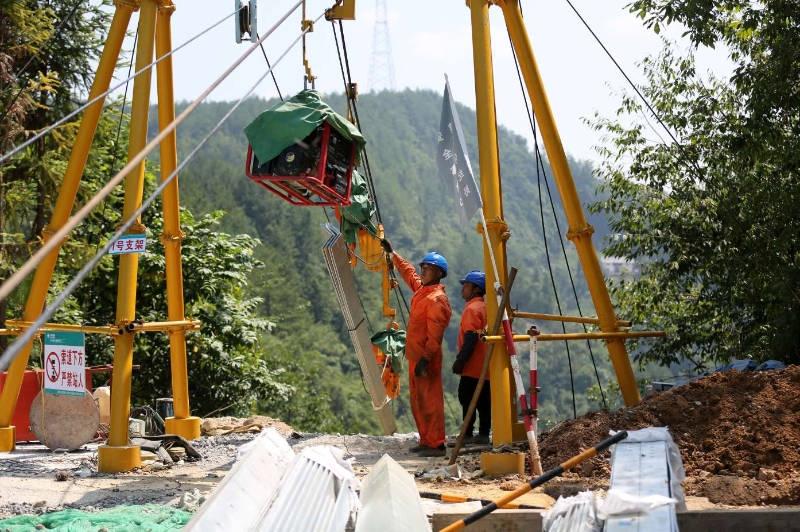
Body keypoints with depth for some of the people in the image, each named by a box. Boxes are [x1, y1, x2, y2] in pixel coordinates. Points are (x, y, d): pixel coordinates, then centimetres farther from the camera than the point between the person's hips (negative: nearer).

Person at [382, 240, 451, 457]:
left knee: (430, 400, -7)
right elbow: (408, 271, 32)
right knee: (418, 401, 14)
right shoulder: (421, 288, 12)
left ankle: (436, 444, -5)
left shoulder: (437, 299, -16)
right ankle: (426, 440, 22)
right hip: (415, 356, 10)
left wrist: (425, 358, -26)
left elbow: (435, 335, -22)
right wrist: (392, 253, 36)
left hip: (426, 359, -10)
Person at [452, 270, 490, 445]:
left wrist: (460, 361, -18)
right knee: (483, 400, 10)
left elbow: (471, 338, -21)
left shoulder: (472, 309, -13)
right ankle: (483, 434, 13)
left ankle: (467, 435, -5)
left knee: (467, 398, -5)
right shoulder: (485, 307, 15)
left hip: (472, 367, -9)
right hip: (485, 366, 9)